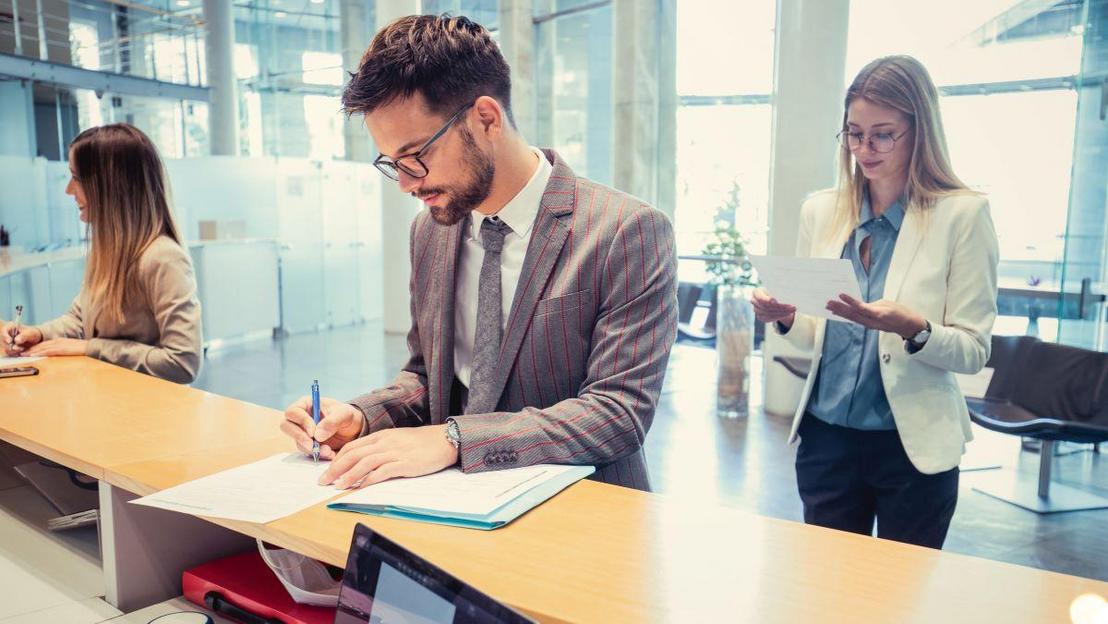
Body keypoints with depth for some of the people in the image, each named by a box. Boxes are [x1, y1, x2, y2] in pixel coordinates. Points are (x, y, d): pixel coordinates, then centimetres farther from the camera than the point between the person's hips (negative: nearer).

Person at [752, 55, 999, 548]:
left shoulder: (962, 213, -8)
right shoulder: (820, 211, 3)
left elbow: (974, 350, -8)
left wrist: (912, 328, -27)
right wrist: (786, 318, -12)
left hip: (914, 445, -3)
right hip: (826, 434, 3)